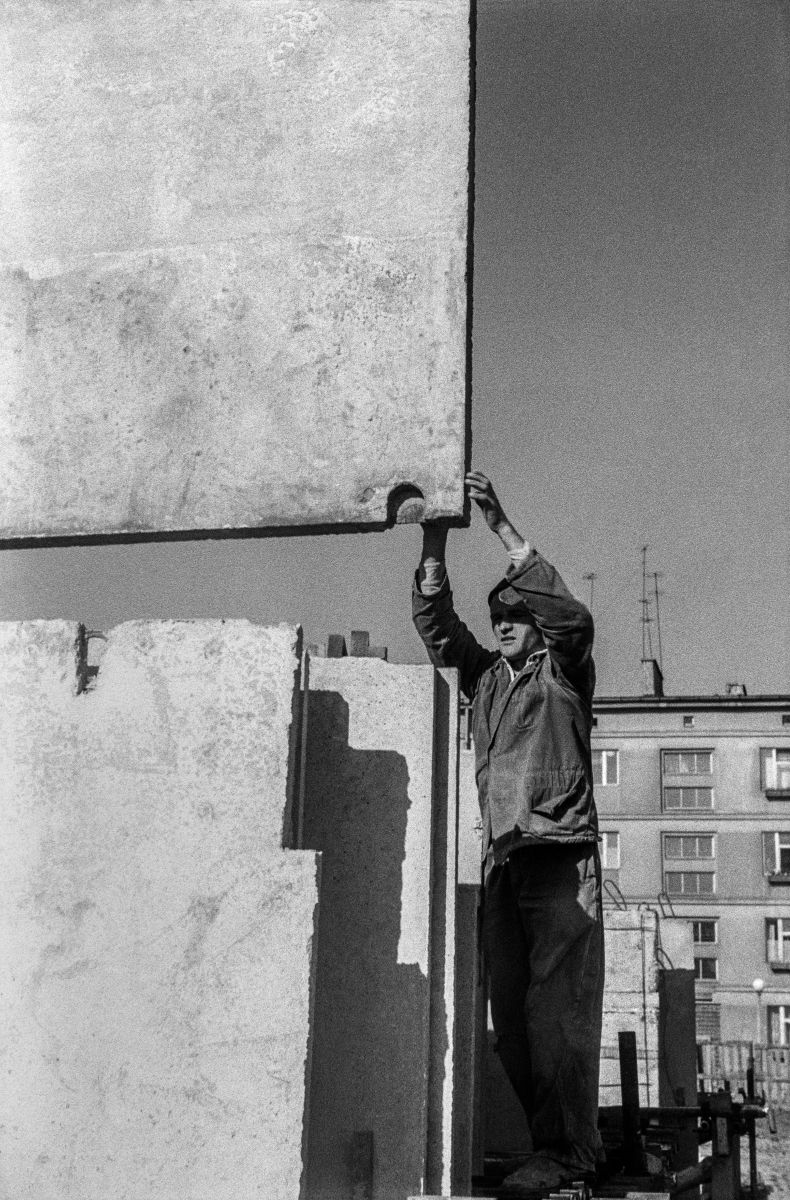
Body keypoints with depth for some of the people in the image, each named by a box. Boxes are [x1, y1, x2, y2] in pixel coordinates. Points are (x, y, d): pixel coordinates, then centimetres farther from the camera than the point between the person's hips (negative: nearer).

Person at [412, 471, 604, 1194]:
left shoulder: (565, 671, 9)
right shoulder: (485, 674, 21)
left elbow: (571, 615, -8)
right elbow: (435, 624, 12)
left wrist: (501, 525, -11)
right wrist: (435, 543, 0)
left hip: (563, 851, -5)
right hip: (503, 856, 5)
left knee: (557, 1006, -11)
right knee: (511, 1011, 2)